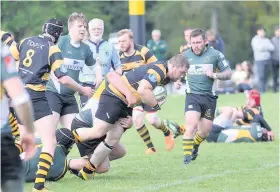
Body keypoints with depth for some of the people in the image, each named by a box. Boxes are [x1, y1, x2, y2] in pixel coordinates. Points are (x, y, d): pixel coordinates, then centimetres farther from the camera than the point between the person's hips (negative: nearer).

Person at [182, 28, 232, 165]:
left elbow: (228, 74, 2)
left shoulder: (215, 54, -2)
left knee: (205, 131, 7)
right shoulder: (185, 55, 3)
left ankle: (195, 146, 39)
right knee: (191, 125, -21)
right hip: (192, 96, -1)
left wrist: (215, 75, -15)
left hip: (209, 97, 1)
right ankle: (187, 157, -14)